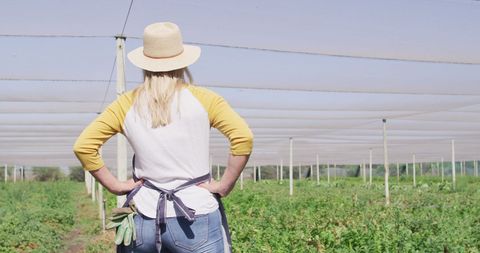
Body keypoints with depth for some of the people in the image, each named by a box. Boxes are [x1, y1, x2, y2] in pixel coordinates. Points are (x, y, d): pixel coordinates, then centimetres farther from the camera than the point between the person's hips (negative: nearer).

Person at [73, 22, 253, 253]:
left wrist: (115, 186, 5)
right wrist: (224, 186, -6)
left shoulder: (127, 104, 3)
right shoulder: (202, 99, -4)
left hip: (144, 219, 3)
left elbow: (83, 146, -1)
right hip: (196, 218, -3)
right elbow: (243, 138, -14)